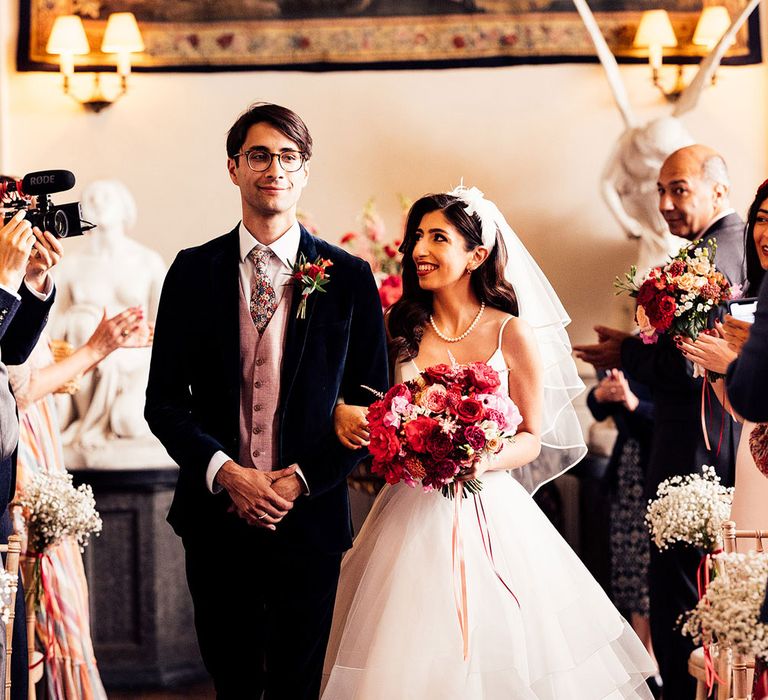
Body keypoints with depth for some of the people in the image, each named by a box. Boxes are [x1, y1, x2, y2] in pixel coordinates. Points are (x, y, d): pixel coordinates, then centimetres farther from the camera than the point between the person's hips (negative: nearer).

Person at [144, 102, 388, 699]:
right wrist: (225, 472, -12)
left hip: (309, 514, -1)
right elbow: (164, 399, 2)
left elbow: (371, 403, 1)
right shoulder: (193, 271, 3)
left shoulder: (348, 278, 1)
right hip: (217, 514, 1)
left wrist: (300, 480, -10)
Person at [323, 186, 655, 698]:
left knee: (492, 655, 1)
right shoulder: (401, 330, 4)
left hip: (488, 515, -2)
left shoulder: (512, 334, -3)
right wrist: (343, 415, -11)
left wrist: (485, 462, -18)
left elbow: (532, 439, 1)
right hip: (414, 516, 2)